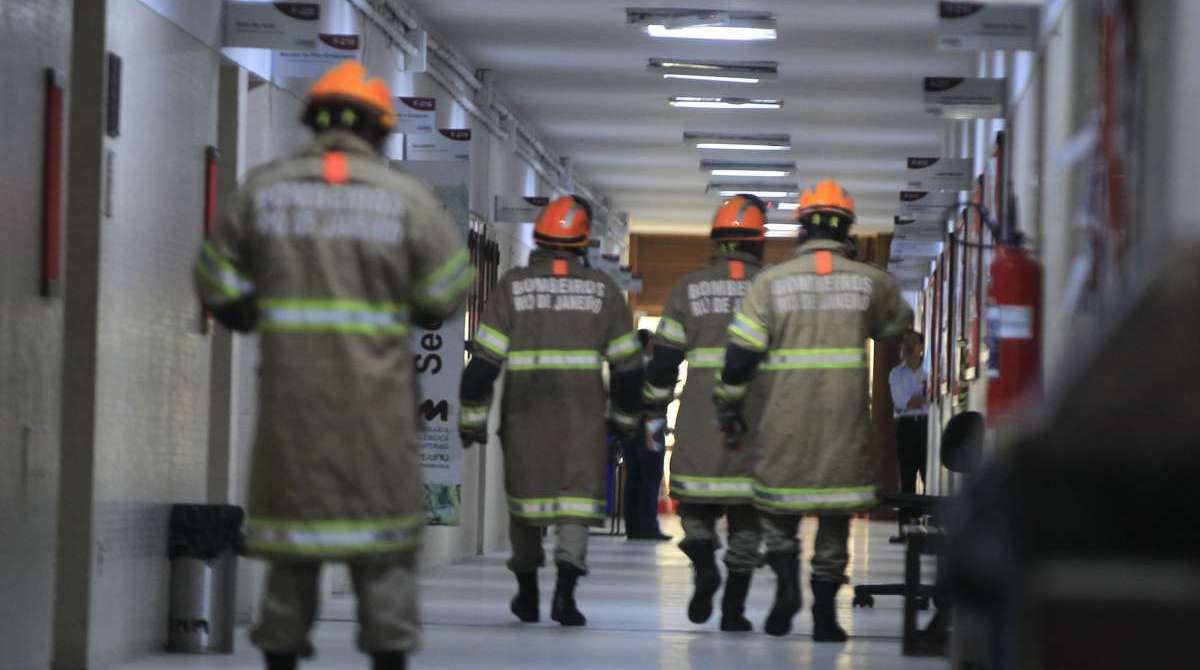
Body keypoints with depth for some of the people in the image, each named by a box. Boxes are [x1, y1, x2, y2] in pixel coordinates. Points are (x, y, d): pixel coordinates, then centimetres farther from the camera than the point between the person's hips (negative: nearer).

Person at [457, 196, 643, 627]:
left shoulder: (513, 286, 1)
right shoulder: (602, 289, 4)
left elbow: (485, 357, -3)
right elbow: (626, 362, 8)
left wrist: (472, 415, 3)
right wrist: (628, 417, 19)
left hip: (525, 413, 1)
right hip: (583, 413, 0)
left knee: (526, 494, 13)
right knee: (577, 498, -1)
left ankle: (527, 594, 22)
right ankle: (565, 588, -19)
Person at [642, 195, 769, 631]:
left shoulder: (689, 288, 4)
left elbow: (665, 354, 4)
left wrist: (653, 405, 15)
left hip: (700, 414, 0)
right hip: (756, 413, 0)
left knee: (696, 498, 11)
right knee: (746, 512, 5)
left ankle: (703, 563, -17)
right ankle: (734, 607, 3)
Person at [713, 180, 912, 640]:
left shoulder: (771, 282, -1)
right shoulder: (871, 282, 3)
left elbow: (741, 352, -3)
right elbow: (898, 326, 22)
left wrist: (729, 408, 7)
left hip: (786, 417, -1)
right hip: (845, 419, 1)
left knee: (779, 502, 15)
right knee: (835, 515, 8)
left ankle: (787, 581, -3)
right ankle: (824, 613, 8)